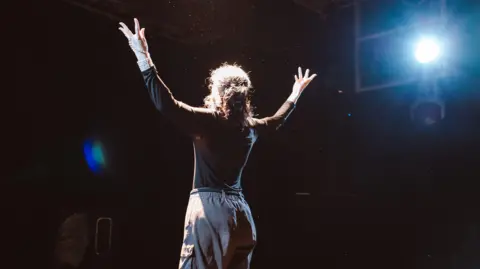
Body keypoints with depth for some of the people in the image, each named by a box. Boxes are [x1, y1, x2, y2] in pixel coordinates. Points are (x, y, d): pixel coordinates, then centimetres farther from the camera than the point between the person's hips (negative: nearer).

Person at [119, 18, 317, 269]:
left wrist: (143, 57, -19)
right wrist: (295, 95, 45)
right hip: (238, 210, 6)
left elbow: (166, 105, -21)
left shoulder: (207, 121, -11)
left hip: (208, 207, -6)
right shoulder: (251, 127, 8)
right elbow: (276, 120, 29)